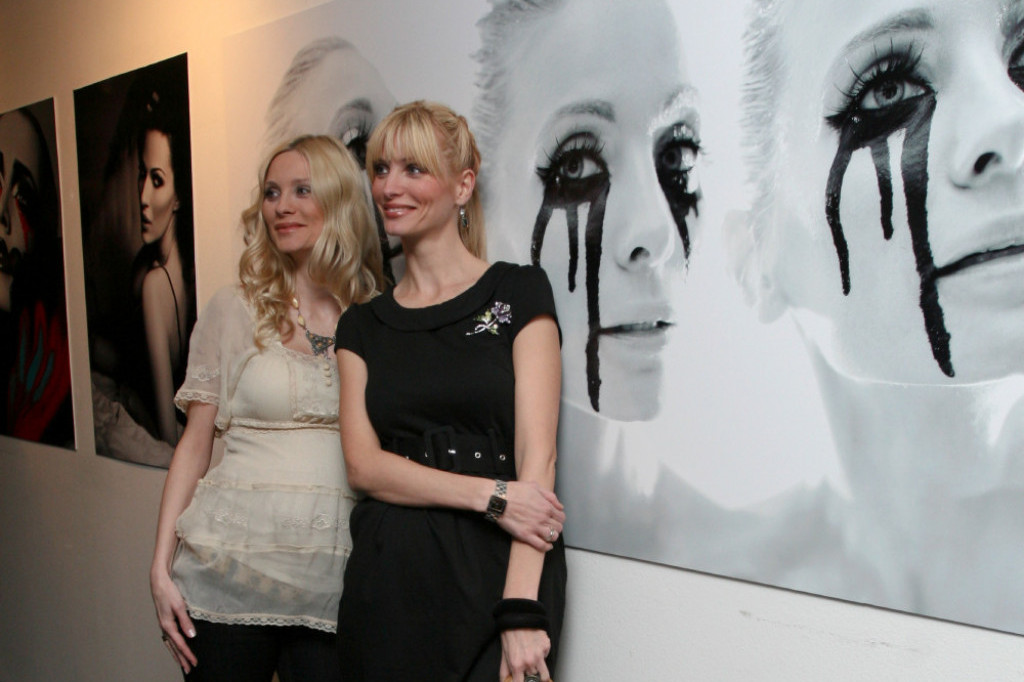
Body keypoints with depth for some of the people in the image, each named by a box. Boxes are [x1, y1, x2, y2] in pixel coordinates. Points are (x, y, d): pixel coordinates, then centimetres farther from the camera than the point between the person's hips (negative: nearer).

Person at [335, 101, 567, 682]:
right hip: (388, 578, 3)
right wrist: (491, 495, -15)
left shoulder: (518, 293, 0)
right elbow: (364, 464, 0)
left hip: (494, 573, -3)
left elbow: (537, 456, -8)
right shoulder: (362, 326, 11)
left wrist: (521, 611, -17)